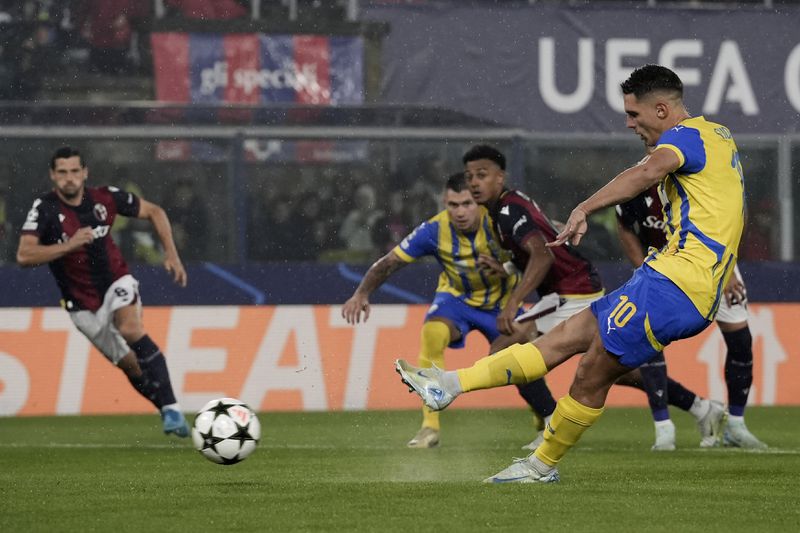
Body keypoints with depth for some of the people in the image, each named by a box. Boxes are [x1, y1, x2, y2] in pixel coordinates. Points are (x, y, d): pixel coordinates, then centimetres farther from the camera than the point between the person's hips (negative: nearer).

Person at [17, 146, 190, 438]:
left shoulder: (105, 198, -10)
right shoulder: (44, 209, -17)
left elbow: (154, 211, 6)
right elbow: (24, 255, -29)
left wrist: (171, 253, -3)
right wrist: (69, 245, -38)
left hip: (116, 283, -1)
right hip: (83, 303, 1)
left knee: (130, 329, -30)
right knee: (129, 363, 4)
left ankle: (171, 407, -29)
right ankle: (170, 413, 25)